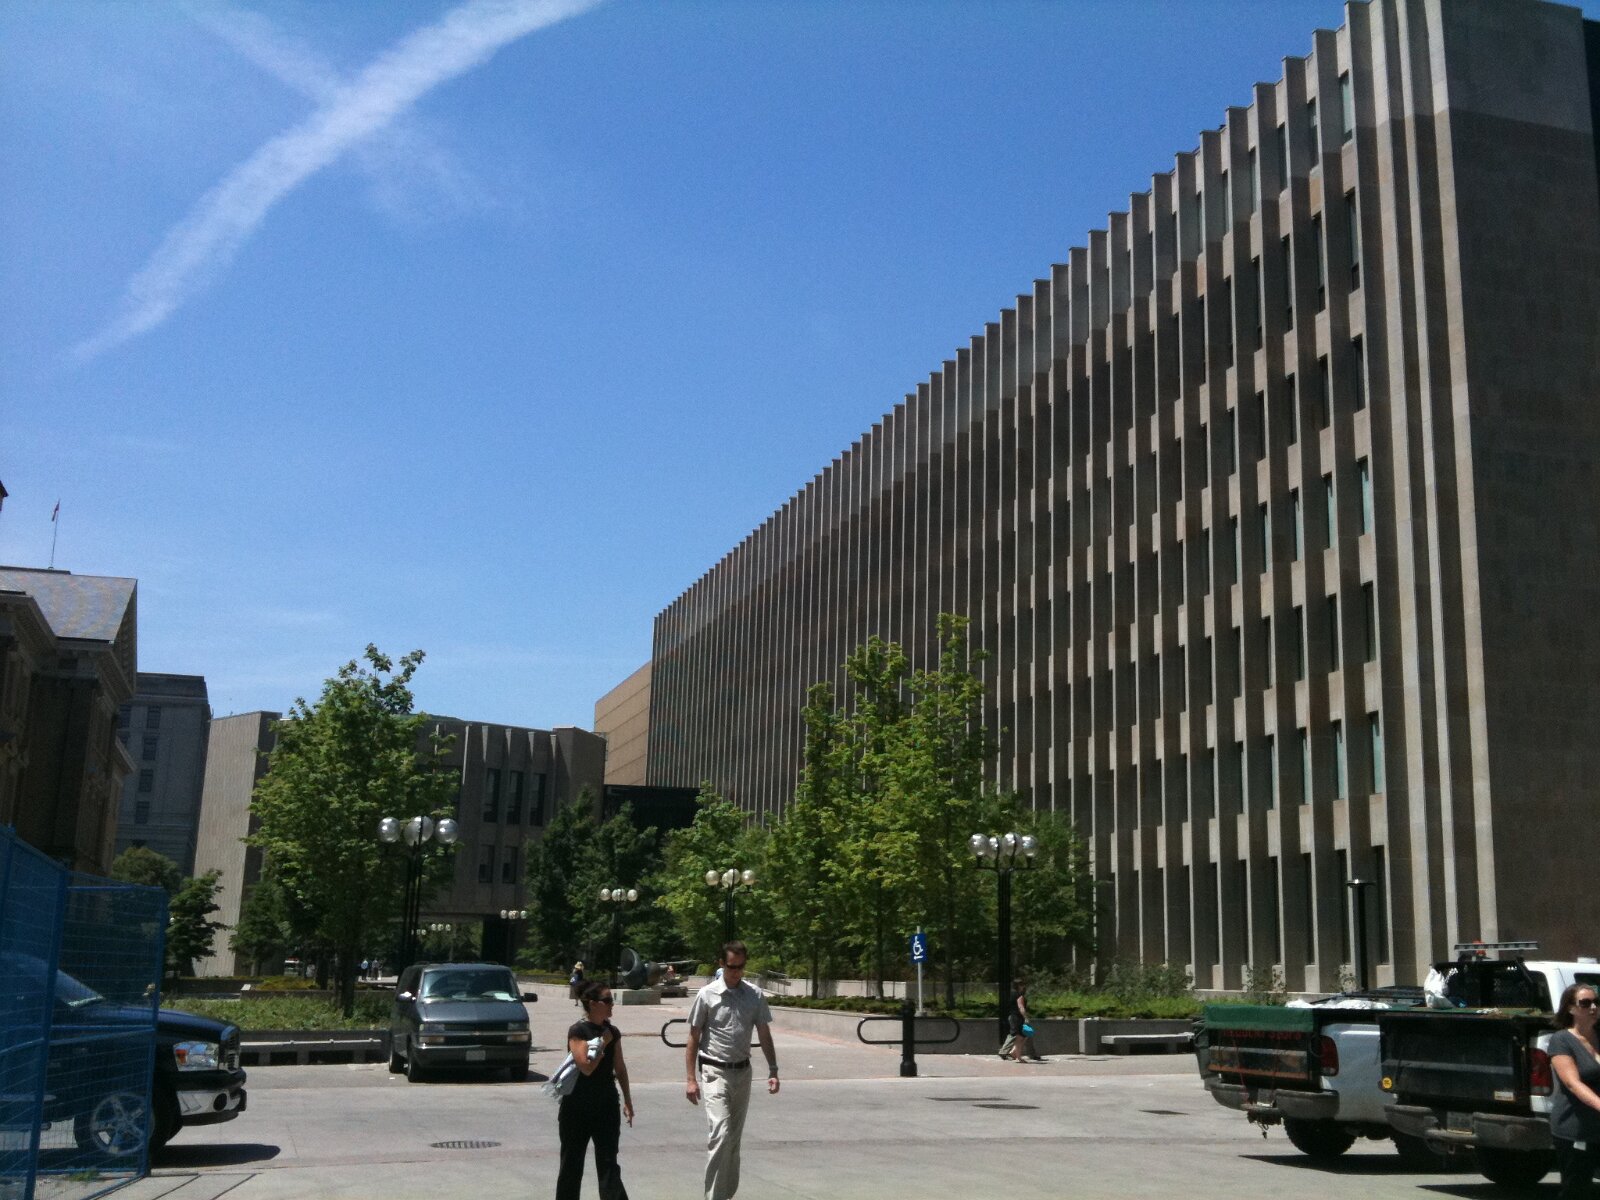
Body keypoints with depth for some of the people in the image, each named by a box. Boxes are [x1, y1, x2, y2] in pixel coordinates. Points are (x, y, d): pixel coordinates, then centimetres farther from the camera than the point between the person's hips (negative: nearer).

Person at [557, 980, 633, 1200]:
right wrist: (603, 1043, -14)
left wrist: (627, 1101, 12)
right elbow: (586, 1067, -21)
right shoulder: (578, 1031, -12)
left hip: (606, 1106, 4)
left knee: (608, 1162, 0)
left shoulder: (612, 1032, 5)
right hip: (578, 1107, -4)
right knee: (572, 1161, 8)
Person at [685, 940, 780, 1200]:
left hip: (742, 1072, 4)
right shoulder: (707, 995, -8)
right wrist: (691, 1079, -8)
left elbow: (764, 1034, 8)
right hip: (714, 1072, -4)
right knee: (721, 1133, -16)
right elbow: (693, 1038, -4)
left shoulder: (755, 995, 1)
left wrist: (773, 1071, 3)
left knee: (734, 1138, 12)